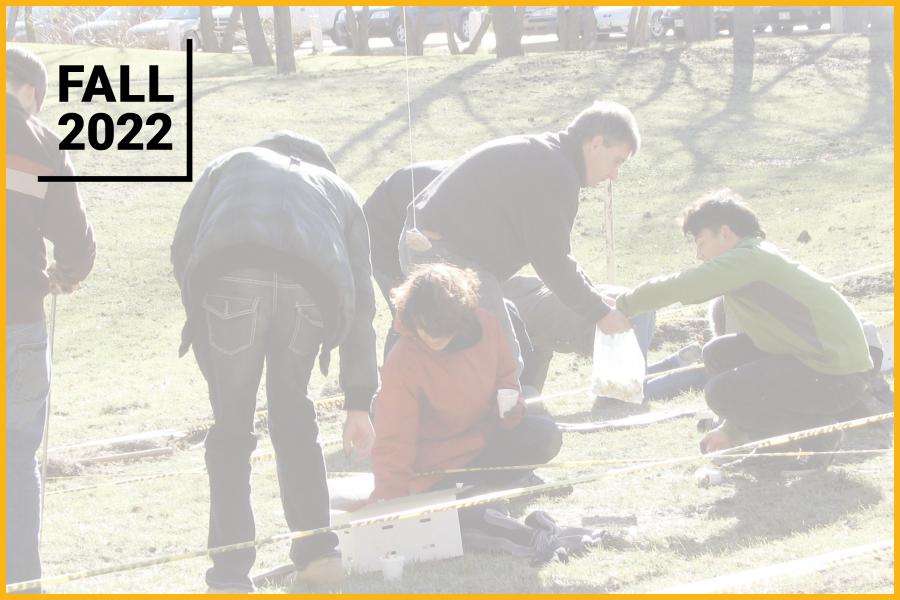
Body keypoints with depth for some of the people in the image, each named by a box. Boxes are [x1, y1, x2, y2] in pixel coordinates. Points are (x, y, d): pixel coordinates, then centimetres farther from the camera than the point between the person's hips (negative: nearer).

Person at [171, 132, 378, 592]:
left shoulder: (231, 164, 36)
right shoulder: (337, 190, 39)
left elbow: (182, 247, 20)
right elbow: (361, 302, 35)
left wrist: (200, 318, 29)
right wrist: (359, 402, 37)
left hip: (229, 278, -2)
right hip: (309, 290, 2)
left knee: (231, 428, 10)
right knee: (293, 417, 23)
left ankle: (231, 574, 7)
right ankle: (317, 553, 24)